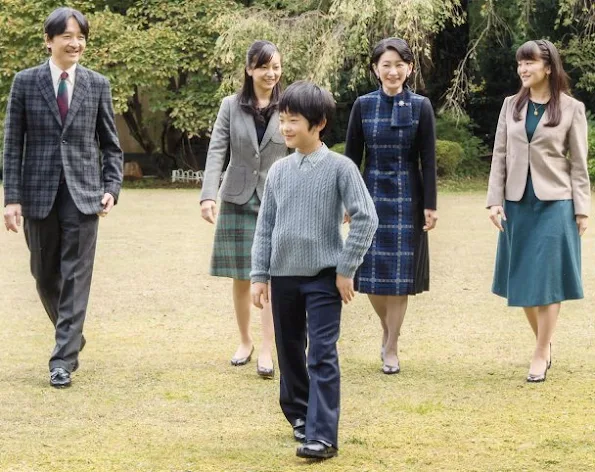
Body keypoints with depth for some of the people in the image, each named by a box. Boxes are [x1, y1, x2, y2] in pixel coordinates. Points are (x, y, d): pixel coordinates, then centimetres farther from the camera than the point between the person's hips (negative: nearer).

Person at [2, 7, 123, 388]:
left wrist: (111, 188, -4)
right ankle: (71, 337, 35)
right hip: (39, 193, 1)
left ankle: (63, 361, -3)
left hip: (83, 194, -1)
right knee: (45, 275, 11)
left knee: (76, 278, -6)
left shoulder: (97, 84, 4)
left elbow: (111, 144, 9)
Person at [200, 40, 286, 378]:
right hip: (238, 201, 1)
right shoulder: (231, 106, 1)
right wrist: (209, 195, -17)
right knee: (241, 277, 9)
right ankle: (245, 341, 24)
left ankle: (267, 352, -6)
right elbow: (217, 152, -5)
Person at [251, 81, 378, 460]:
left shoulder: (340, 168, -7)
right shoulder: (279, 171, 5)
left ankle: (322, 436, -10)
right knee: (290, 350, 14)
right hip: (283, 275, 5)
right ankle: (299, 414, 33)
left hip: (323, 276, -5)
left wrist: (346, 270, -10)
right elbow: (265, 226, 10)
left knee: (322, 357, -9)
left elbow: (365, 218, -9)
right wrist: (259, 275, 6)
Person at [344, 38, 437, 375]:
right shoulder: (364, 105, 1)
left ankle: (391, 349, 9)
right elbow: (352, 156, 4)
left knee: (400, 273, 0)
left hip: (407, 197, -1)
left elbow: (428, 160, -3)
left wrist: (430, 205, -6)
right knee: (372, 272, 3)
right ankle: (388, 330, 28)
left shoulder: (421, 106, -2)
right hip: (373, 195, 2)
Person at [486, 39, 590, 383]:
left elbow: (579, 163, -1)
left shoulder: (571, 109, -2)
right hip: (517, 203, 4)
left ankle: (540, 356, 5)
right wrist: (495, 201, -1)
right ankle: (545, 343, 26)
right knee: (523, 279, 8)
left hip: (554, 203, -4)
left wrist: (582, 209, -4)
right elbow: (500, 156, 7)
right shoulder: (511, 106, 7)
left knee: (547, 279, -1)